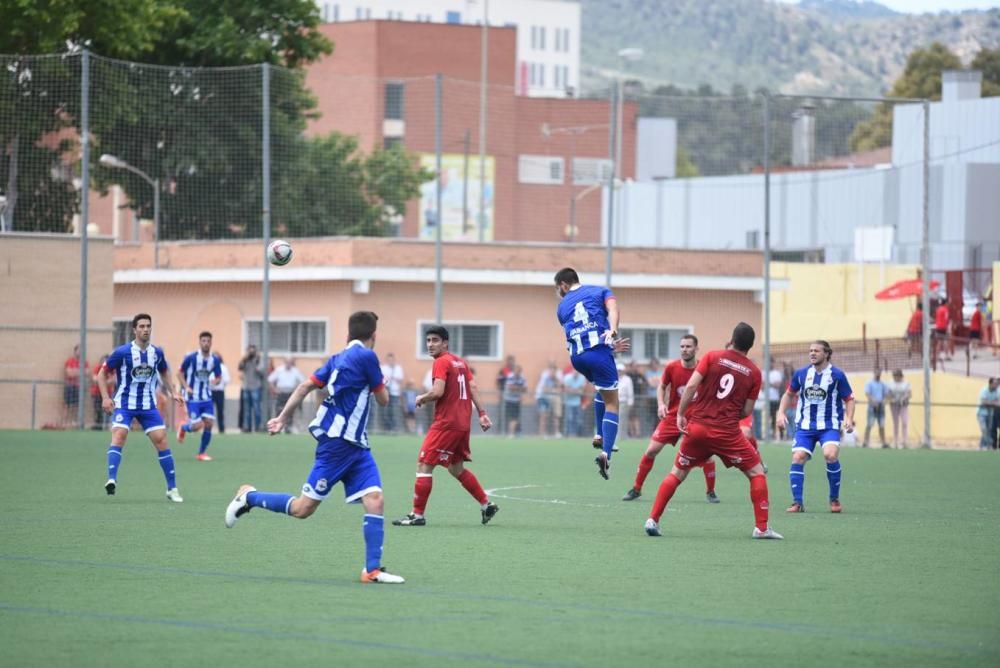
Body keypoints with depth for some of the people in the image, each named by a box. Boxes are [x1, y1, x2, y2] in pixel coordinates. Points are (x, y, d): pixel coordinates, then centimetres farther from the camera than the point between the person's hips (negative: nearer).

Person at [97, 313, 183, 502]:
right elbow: (102, 373, -2)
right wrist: (105, 398, -13)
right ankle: (111, 480, -32)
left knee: (161, 440, -4)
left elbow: (164, 372, 23)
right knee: (119, 436, -25)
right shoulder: (122, 352, -10)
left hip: (148, 405, 3)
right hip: (124, 404, -3)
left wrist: (172, 392, 9)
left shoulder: (157, 353, 3)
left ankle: (172, 489, 5)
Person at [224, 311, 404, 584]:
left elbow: (305, 386, 11)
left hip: (356, 446, 9)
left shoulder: (338, 359, 11)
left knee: (374, 499, -5)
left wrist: (282, 418, 14)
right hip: (337, 443, -9)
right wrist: (379, 384, 16)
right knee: (303, 508, -2)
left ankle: (373, 569, -9)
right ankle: (249, 497, 16)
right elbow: (383, 399, -5)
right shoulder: (366, 357, -13)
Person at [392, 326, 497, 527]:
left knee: (424, 465, -6)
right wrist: (482, 413, 7)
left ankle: (417, 515, -7)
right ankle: (487, 505, 24)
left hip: (446, 424, -9)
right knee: (456, 469, 22)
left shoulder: (441, 363, -10)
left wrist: (421, 399, -3)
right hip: (463, 423, 9)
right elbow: (473, 387, 10)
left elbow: (438, 391, -21)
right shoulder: (460, 362, 15)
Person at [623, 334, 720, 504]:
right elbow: (661, 386, 9)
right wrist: (661, 404, -8)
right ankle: (636, 489, 9)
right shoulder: (672, 367, -8)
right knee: (651, 450, -6)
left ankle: (710, 492, 7)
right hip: (672, 416, 1)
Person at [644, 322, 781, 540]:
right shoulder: (754, 372, 3)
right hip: (727, 432, -2)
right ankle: (761, 528, 4)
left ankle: (653, 520, 8)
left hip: (697, 426, 2)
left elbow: (691, 385, -9)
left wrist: (681, 414, -1)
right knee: (757, 473, 11)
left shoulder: (713, 357, 1)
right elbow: (747, 411, 5)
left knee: (677, 473, 16)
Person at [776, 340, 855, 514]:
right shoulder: (801, 374, 2)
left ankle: (835, 499, -5)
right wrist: (781, 412, 3)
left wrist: (849, 419, -14)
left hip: (829, 426, -3)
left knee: (830, 455, -25)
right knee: (798, 458, -14)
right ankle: (797, 503, -6)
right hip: (805, 426, 3)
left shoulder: (837, 375, -5)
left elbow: (849, 399, 2)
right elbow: (789, 394, 17)